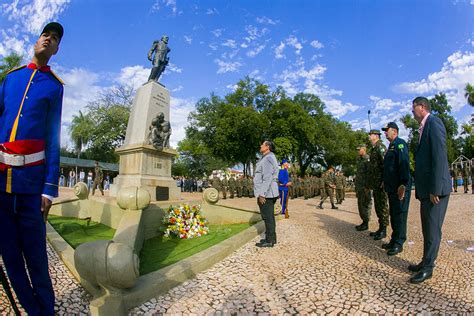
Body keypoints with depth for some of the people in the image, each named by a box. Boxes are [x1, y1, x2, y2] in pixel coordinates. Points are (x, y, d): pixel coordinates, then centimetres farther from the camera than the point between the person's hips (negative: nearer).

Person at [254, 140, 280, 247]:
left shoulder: (268, 158, -16)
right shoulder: (267, 158, 18)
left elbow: (267, 178, -22)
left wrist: (262, 194, -22)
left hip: (265, 193, -10)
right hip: (267, 193, 10)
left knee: (268, 217, -3)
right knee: (269, 216, 15)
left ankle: (269, 240, 5)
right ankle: (271, 238, 24)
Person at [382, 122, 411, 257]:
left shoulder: (400, 143, -10)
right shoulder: (391, 146, 19)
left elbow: (404, 165, -20)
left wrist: (403, 185, -25)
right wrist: (385, 183, 20)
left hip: (400, 188, -10)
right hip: (391, 187, 10)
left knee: (399, 215, -3)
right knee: (393, 215, 14)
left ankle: (399, 243, 5)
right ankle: (394, 240, 24)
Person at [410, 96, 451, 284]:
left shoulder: (433, 122, -11)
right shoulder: (424, 128, 17)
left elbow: (440, 156, -20)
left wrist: (435, 189, -21)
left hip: (435, 189, -9)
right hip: (426, 189, 10)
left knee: (433, 229, 1)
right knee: (427, 228, 17)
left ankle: (428, 268, 13)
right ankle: (426, 262, 30)